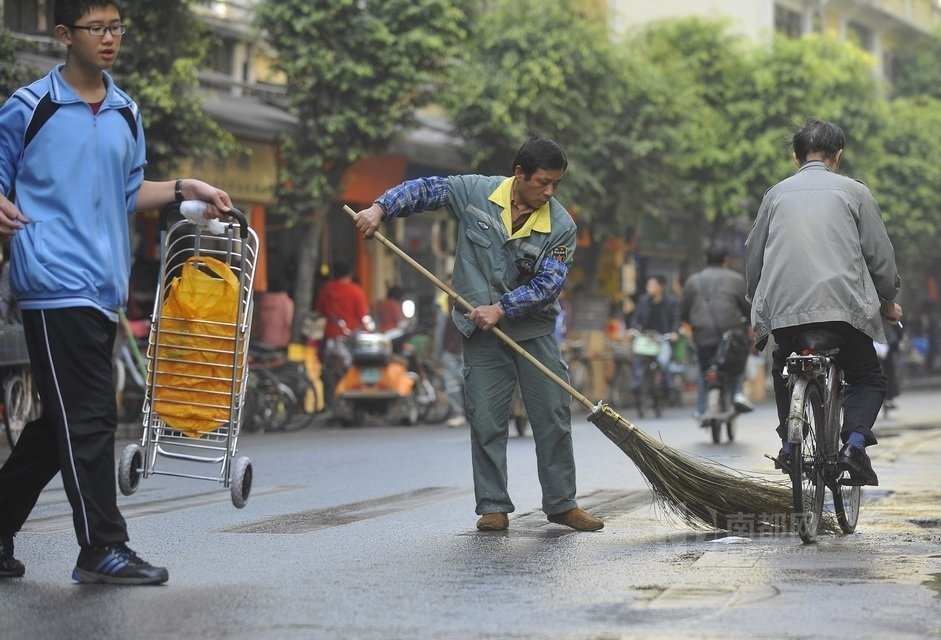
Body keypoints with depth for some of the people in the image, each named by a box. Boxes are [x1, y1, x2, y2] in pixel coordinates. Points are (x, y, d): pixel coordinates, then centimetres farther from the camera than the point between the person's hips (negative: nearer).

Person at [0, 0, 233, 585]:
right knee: (90, 418, -9)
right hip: (55, 282, -7)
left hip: (104, 288, 7)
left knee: (63, 423, 11)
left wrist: (183, 190, 11)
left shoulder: (125, 114, 16)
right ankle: (102, 549, -3)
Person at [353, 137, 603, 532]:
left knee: (554, 418, 4)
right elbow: (425, 189, -1)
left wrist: (501, 309, -23)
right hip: (482, 334, 0)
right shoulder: (475, 192, -7)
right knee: (486, 422, 0)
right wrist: (380, 208, -16)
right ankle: (493, 507, 9)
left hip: (535, 332, 1)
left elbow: (548, 285, -15)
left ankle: (561, 504, 15)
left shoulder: (561, 226, -10)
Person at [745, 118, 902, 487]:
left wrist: (757, 309, 31)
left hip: (783, 305, 2)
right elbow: (880, 254, 7)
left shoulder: (777, 193, 15)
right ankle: (854, 443, -9)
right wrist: (888, 302, 23)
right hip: (844, 305, -2)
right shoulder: (853, 191, 8)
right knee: (868, 379, 15)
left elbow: (753, 257, 19)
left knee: (785, 372, 29)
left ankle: (789, 443, 13)